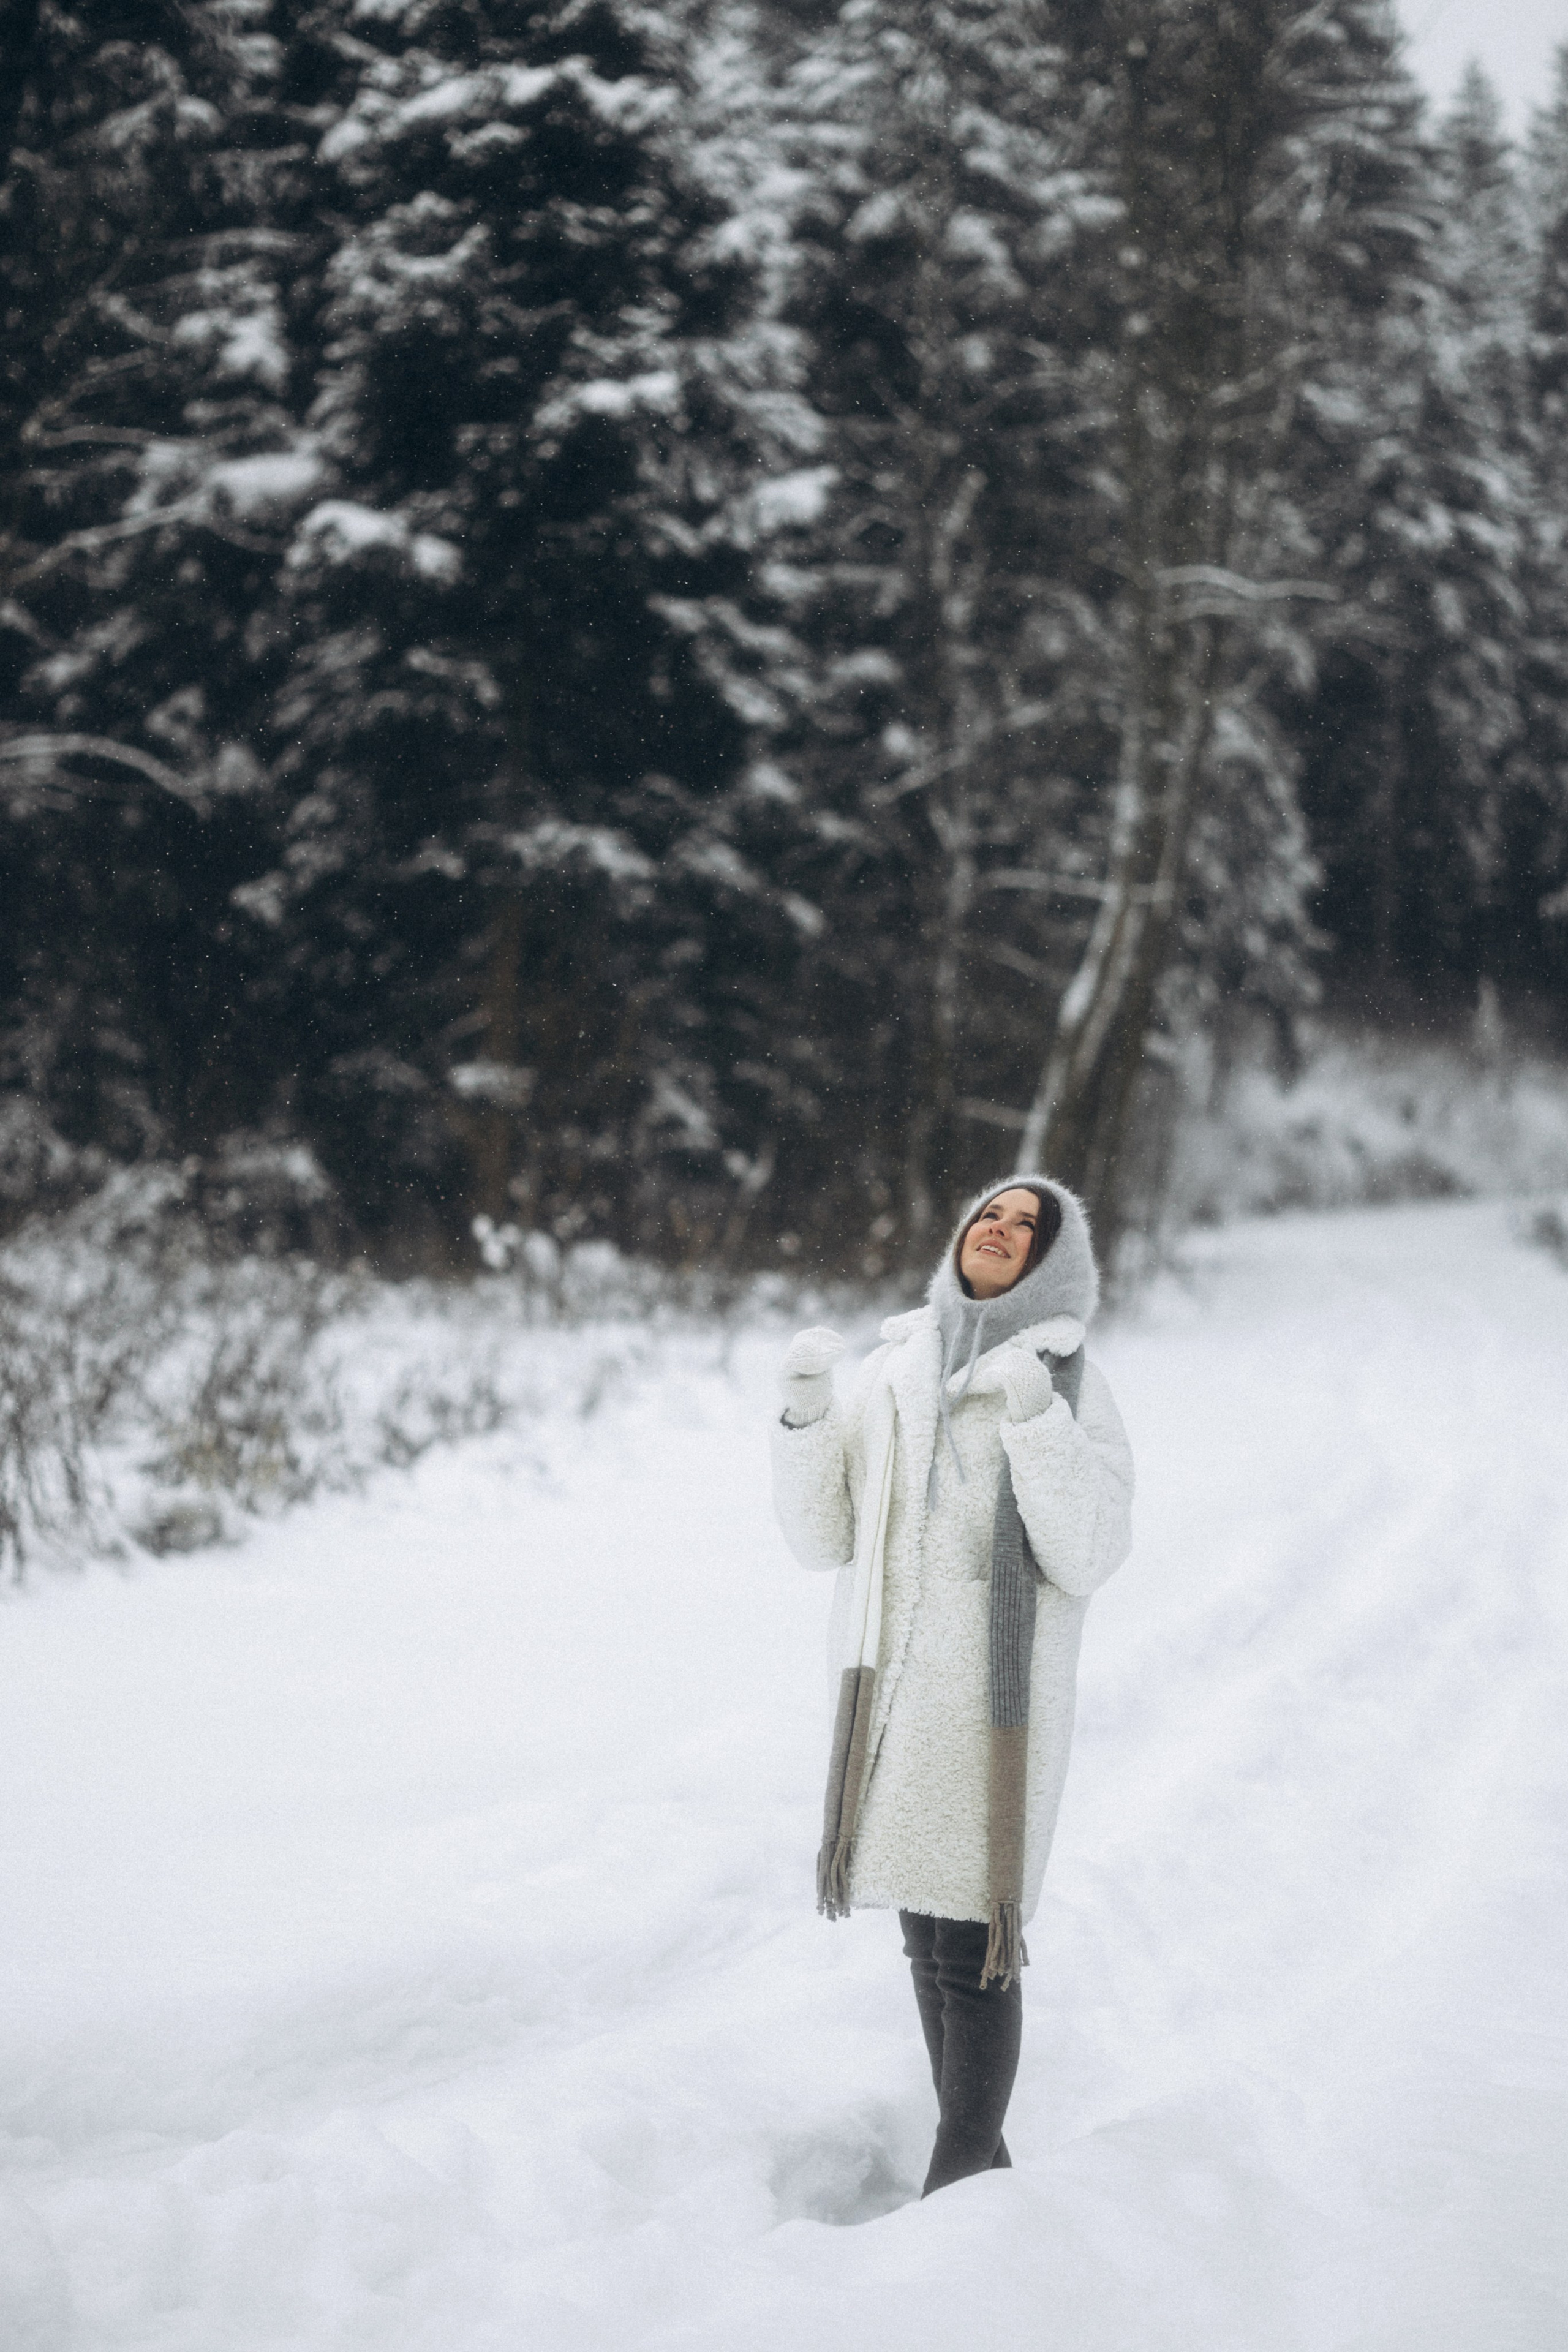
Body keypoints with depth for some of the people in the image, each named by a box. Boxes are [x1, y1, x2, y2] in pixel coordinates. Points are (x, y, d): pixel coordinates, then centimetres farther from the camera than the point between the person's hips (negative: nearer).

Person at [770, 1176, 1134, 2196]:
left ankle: (956, 2187, 6)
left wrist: (1034, 1416, -27)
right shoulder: (896, 1370, 8)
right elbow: (822, 1536, 6)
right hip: (889, 1694, 5)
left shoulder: (1076, 1390, -6)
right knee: (928, 1934, 13)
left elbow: (1086, 1559, -16)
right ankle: (983, 2160, 28)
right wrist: (808, 1413, -10)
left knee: (975, 1946, -5)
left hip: (995, 1700, -5)